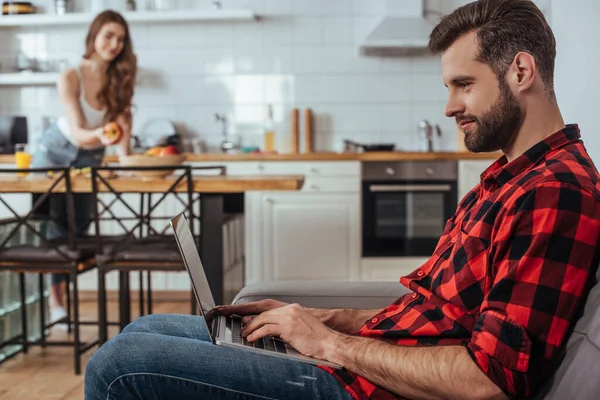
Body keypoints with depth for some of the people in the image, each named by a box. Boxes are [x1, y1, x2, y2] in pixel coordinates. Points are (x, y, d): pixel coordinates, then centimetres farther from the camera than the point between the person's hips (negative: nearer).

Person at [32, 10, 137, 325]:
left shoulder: (121, 77, -17)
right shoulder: (70, 78, -25)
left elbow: (123, 118, -12)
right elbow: (78, 132, -29)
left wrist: (124, 157, -26)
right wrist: (101, 136, -51)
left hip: (90, 157, 3)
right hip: (56, 151, -3)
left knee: (79, 225, 4)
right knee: (54, 223, -9)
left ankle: (65, 293, 17)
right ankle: (53, 300, -7)